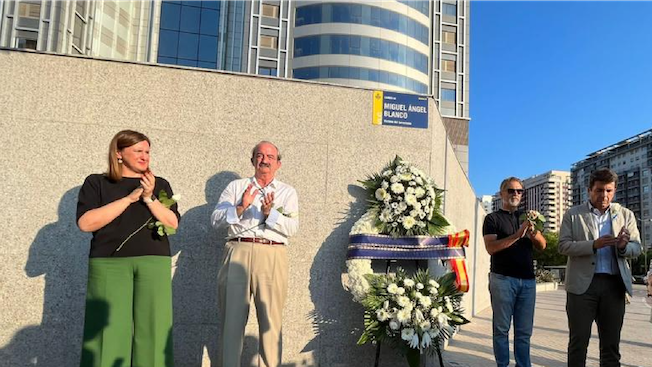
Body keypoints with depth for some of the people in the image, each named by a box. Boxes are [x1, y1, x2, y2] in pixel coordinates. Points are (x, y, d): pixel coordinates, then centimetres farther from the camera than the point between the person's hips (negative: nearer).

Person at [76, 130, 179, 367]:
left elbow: (173, 223, 4)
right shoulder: (97, 183, 9)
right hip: (110, 264, -1)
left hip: (154, 264, 2)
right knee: (110, 330, -5)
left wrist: (149, 198, -10)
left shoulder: (160, 185, 14)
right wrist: (130, 198, -9)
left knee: (152, 329, -3)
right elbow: (85, 223, -6)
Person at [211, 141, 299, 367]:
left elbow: (292, 228, 2)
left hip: (272, 256, 0)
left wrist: (269, 213, -12)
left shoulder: (288, 192, 16)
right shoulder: (236, 187, 18)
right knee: (232, 317, 0)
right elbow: (216, 219, 6)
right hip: (238, 252, 1)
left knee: (271, 320, -3)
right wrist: (240, 207, -9)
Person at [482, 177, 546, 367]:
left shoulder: (526, 217, 17)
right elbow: (491, 247, -10)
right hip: (503, 279, -4)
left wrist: (533, 231, -12)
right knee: (502, 329, 0)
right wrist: (517, 235, -19)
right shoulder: (493, 218, 3)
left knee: (524, 331, 6)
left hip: (528, 280, 4)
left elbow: (542, 245, 9)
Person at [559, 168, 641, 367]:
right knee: (578, 341, 3)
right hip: (582, 284, -2)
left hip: (614, 285, 3)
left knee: (611, 343, 10)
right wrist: (594, 244, -20)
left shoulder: (626, 215, 11)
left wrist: (623, 246, -16)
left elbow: (637, 248, 8)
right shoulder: (573, 215, 3)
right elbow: (563, 246, -5)